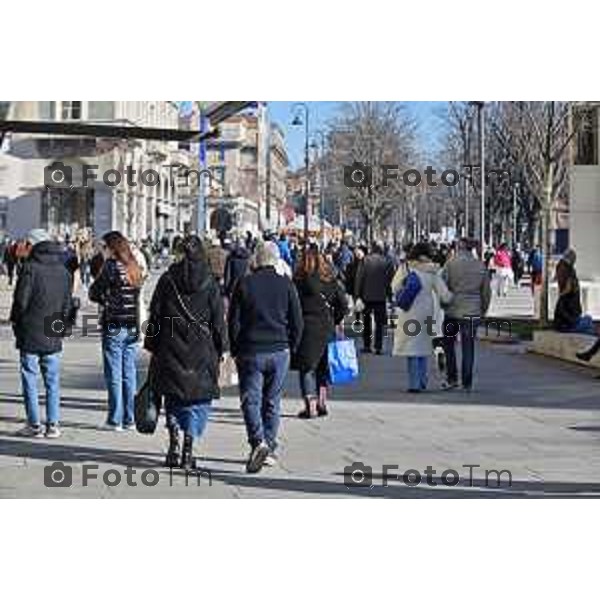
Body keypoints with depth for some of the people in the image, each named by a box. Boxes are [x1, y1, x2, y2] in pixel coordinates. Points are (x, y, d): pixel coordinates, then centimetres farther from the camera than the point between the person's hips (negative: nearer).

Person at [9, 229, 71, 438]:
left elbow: (21, 299, -10)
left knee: (30, 378, 3)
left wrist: (15, 321, 5)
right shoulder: (62, 270, 7)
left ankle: (34, 424, 3)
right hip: (54, 335, 5)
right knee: (52, 381, 9)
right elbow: (67, 302, 11)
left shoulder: (30, 267, -11)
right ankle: (53, 424, 9)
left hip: (31, 334, -5)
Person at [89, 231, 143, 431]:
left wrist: (104, 300, 9)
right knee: (129, 374, 11)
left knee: (114, 374, 0)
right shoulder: (135, 268, 9)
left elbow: (94, 293, -9)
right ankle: (130, 419, 14)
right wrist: (109, 300, 6)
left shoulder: (111, 265, -10)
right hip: (132, 326, 6)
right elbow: (137, 296, 10)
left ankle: (115, 419, 3)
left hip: (114, 326, -6)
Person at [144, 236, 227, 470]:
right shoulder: (210, 284, -2)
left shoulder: (167, 280, 0)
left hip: (171, 351, 1)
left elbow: (155, 316, 3)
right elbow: (218, 321, -1)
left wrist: (152, 346, 10)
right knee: (198, 400, 6)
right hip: (201, 353, -1)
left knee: (173, 397, 16)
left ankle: (174, 436, -1)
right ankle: (188, 448, -2)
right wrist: (220, 351, 6)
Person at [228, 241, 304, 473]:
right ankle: (269, 448, 16)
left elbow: (233, 321, -2)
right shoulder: (286, 284, 0)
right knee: (272, 401, 13)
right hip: (279, 352, 2)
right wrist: (291, 348, 14)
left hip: (250, 352, -2)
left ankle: (258, 442, -20)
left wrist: (235, 350, 9)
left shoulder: (245, 284, -3)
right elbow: (297, 322, 2)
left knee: (251, 400, 0)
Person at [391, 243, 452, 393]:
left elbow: (395, 288, -1)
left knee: (412, 347, 1)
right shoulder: (432, 272, -2)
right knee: (423, 346, 14)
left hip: (409, 312, -2)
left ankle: (414, 384, -5)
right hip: (426, 313, 2)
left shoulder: (405, 269, -5)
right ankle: (422, 382, 18)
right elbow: (444, 294, -4)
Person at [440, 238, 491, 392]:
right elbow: (486, 291, 8)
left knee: (448, 344, 14)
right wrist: (483, 309, 19)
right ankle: (467, 383, 8)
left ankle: (452, 378, 8)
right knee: (468, 347, 7)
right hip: (473, 312, 2)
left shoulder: (451, 263, -7)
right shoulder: (481, 266, 3)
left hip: (453, 310, -2)